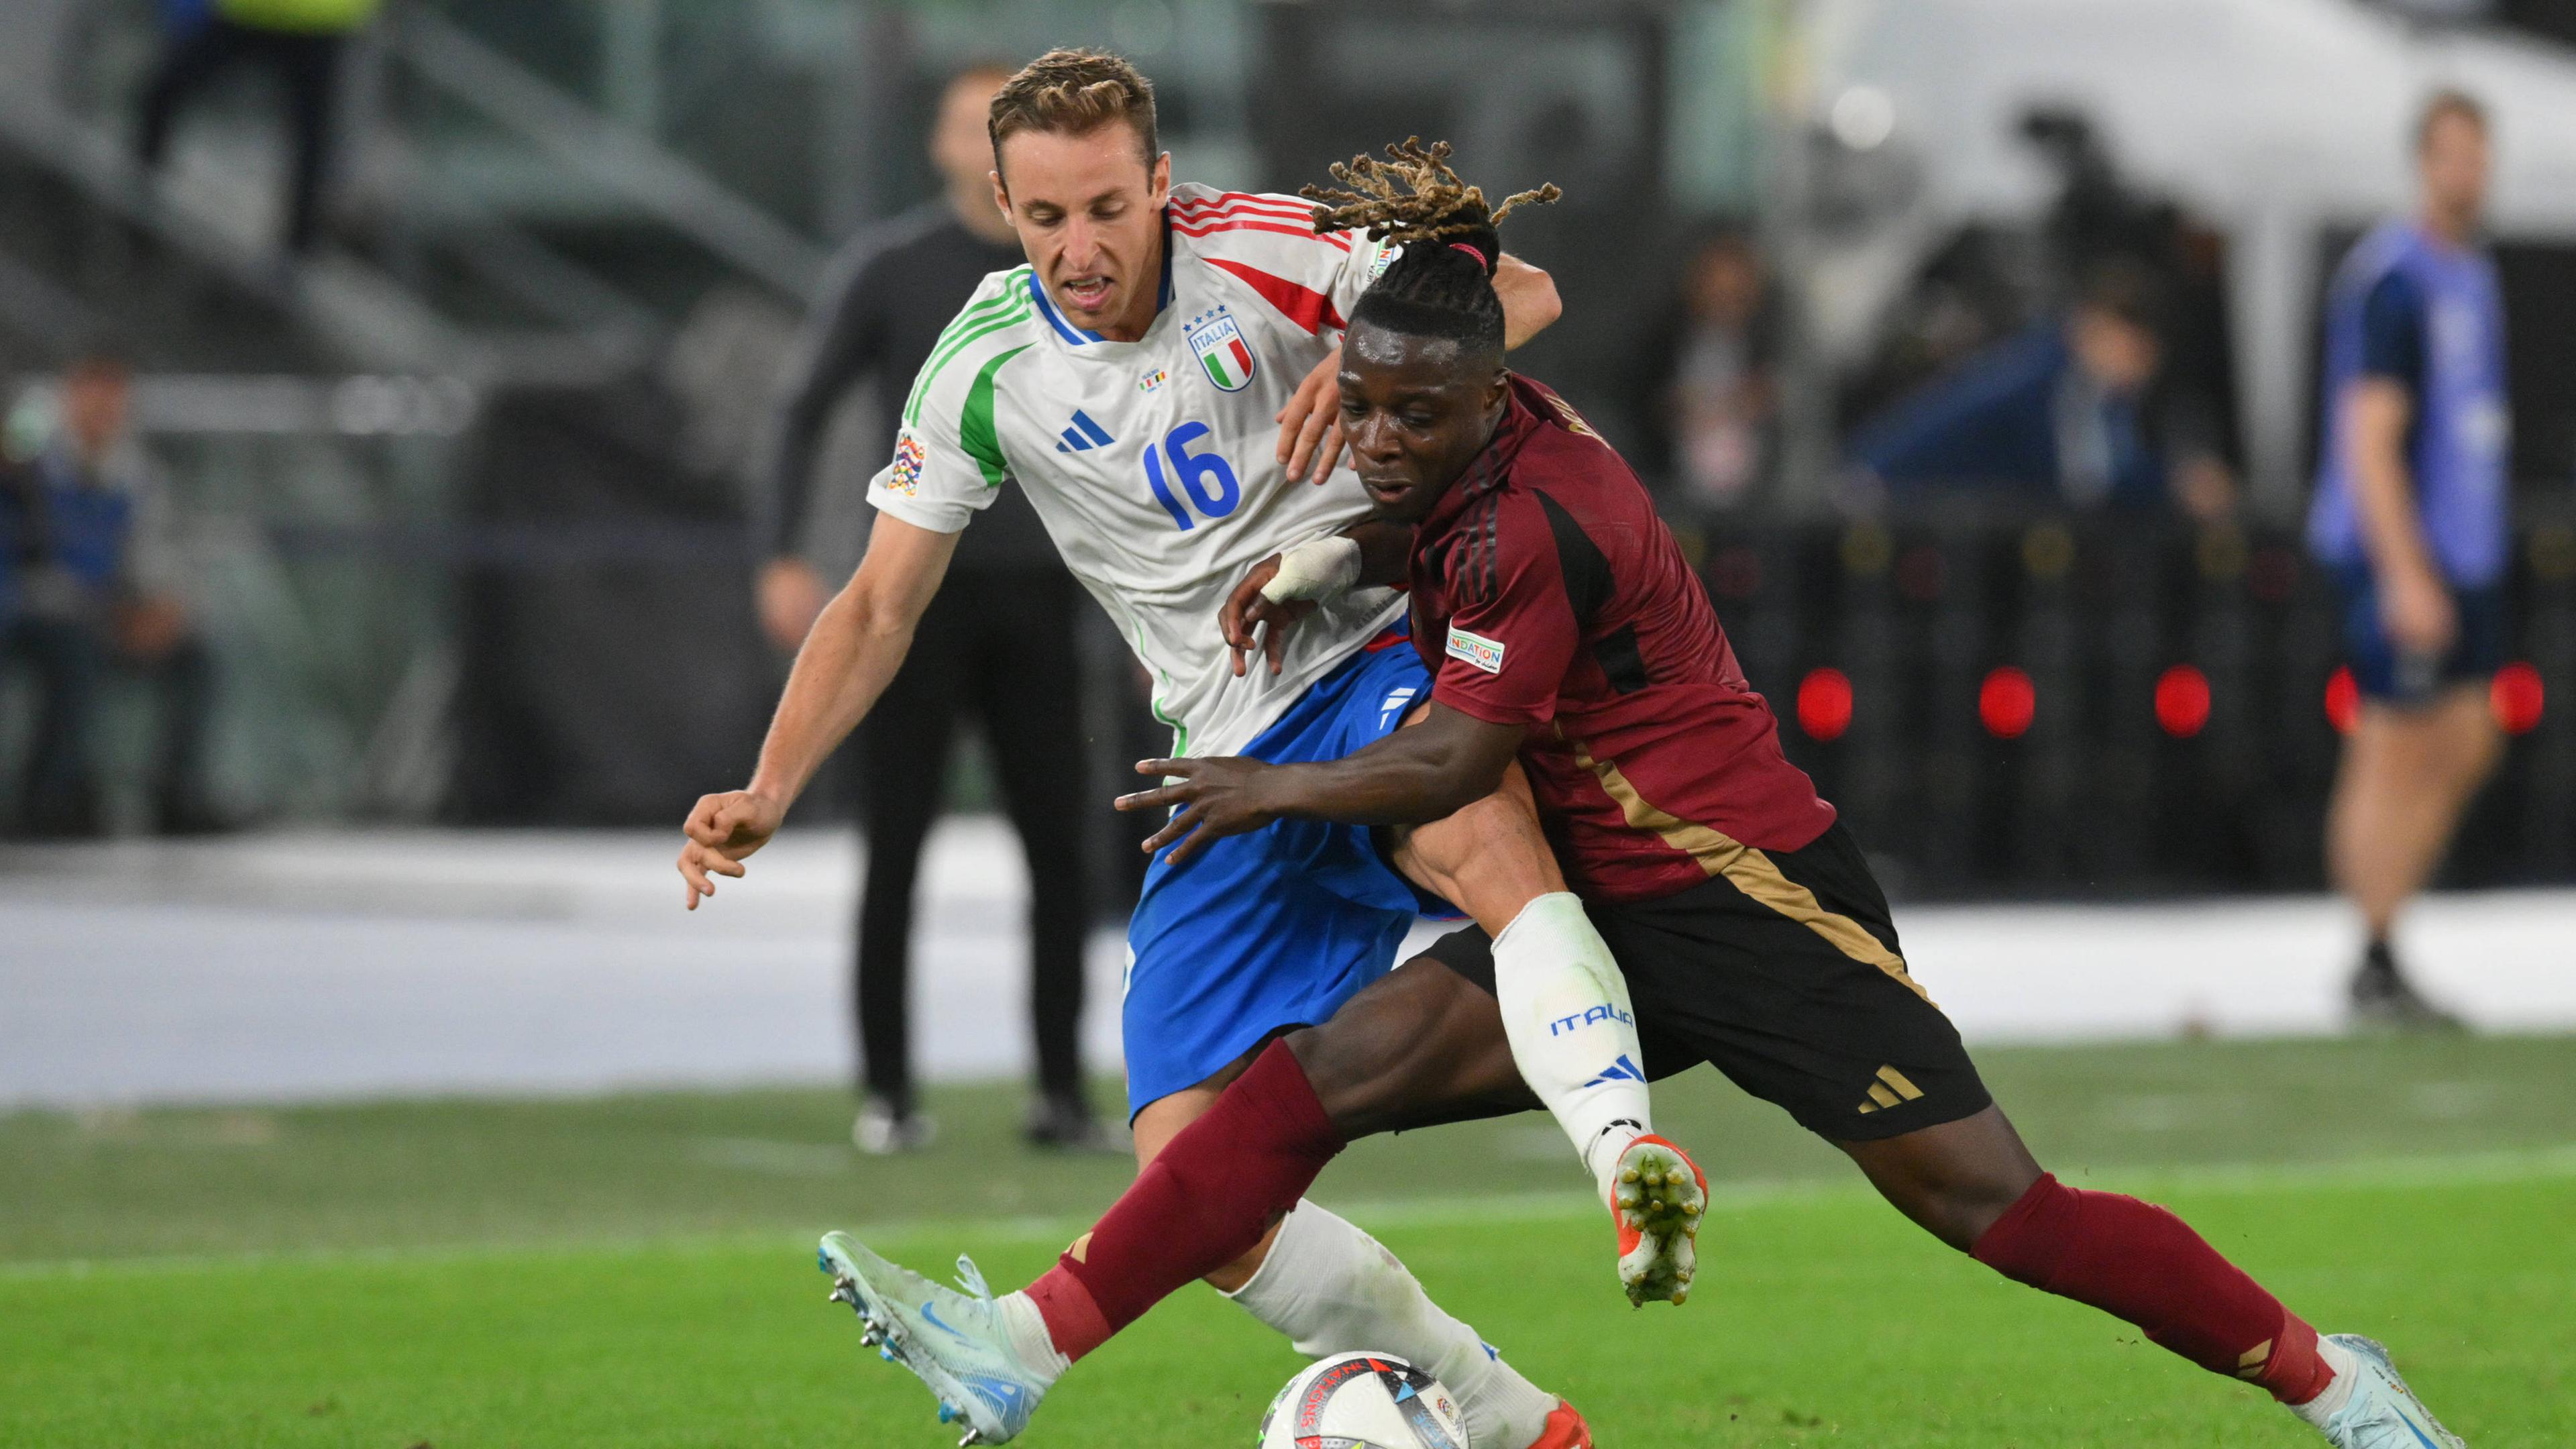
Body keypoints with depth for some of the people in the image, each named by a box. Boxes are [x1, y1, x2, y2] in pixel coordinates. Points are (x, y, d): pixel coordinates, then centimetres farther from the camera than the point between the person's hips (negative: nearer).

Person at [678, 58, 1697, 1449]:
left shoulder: (1253, 250, -7)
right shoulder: (985, 367, 1)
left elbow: (1518, 292, -9)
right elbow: (878, 607, 8)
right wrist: (768, 790, -5)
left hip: (1383, 661, -4)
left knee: (1477, 825, -43)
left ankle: (1630, 1159, -57)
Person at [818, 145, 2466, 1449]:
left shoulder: (1533, 528, -21)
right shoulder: (1504, 435, 4)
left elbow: (1453, 765, -14)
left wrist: (1274, 792, 1)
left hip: (1752, 895, -8)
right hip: (1615, 915, 8)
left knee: (1989, 1202, -9)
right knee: (1328, 1069, -8)